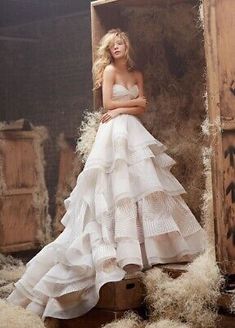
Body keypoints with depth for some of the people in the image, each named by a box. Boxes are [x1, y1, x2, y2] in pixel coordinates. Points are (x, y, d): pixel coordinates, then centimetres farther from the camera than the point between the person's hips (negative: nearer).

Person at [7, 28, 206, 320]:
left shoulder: (137, 75, 18)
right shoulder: (109, 70, 2)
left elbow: (142, 109, 9)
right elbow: (108, 104, -6)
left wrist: (121, 108, -5)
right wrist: (133, 101, 0)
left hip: (134, 133, 6)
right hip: (115, 133, -6)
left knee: (139, 184, 1)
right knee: (118, 186, -13)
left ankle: (138, 246, 5)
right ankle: (122, 250, -14)